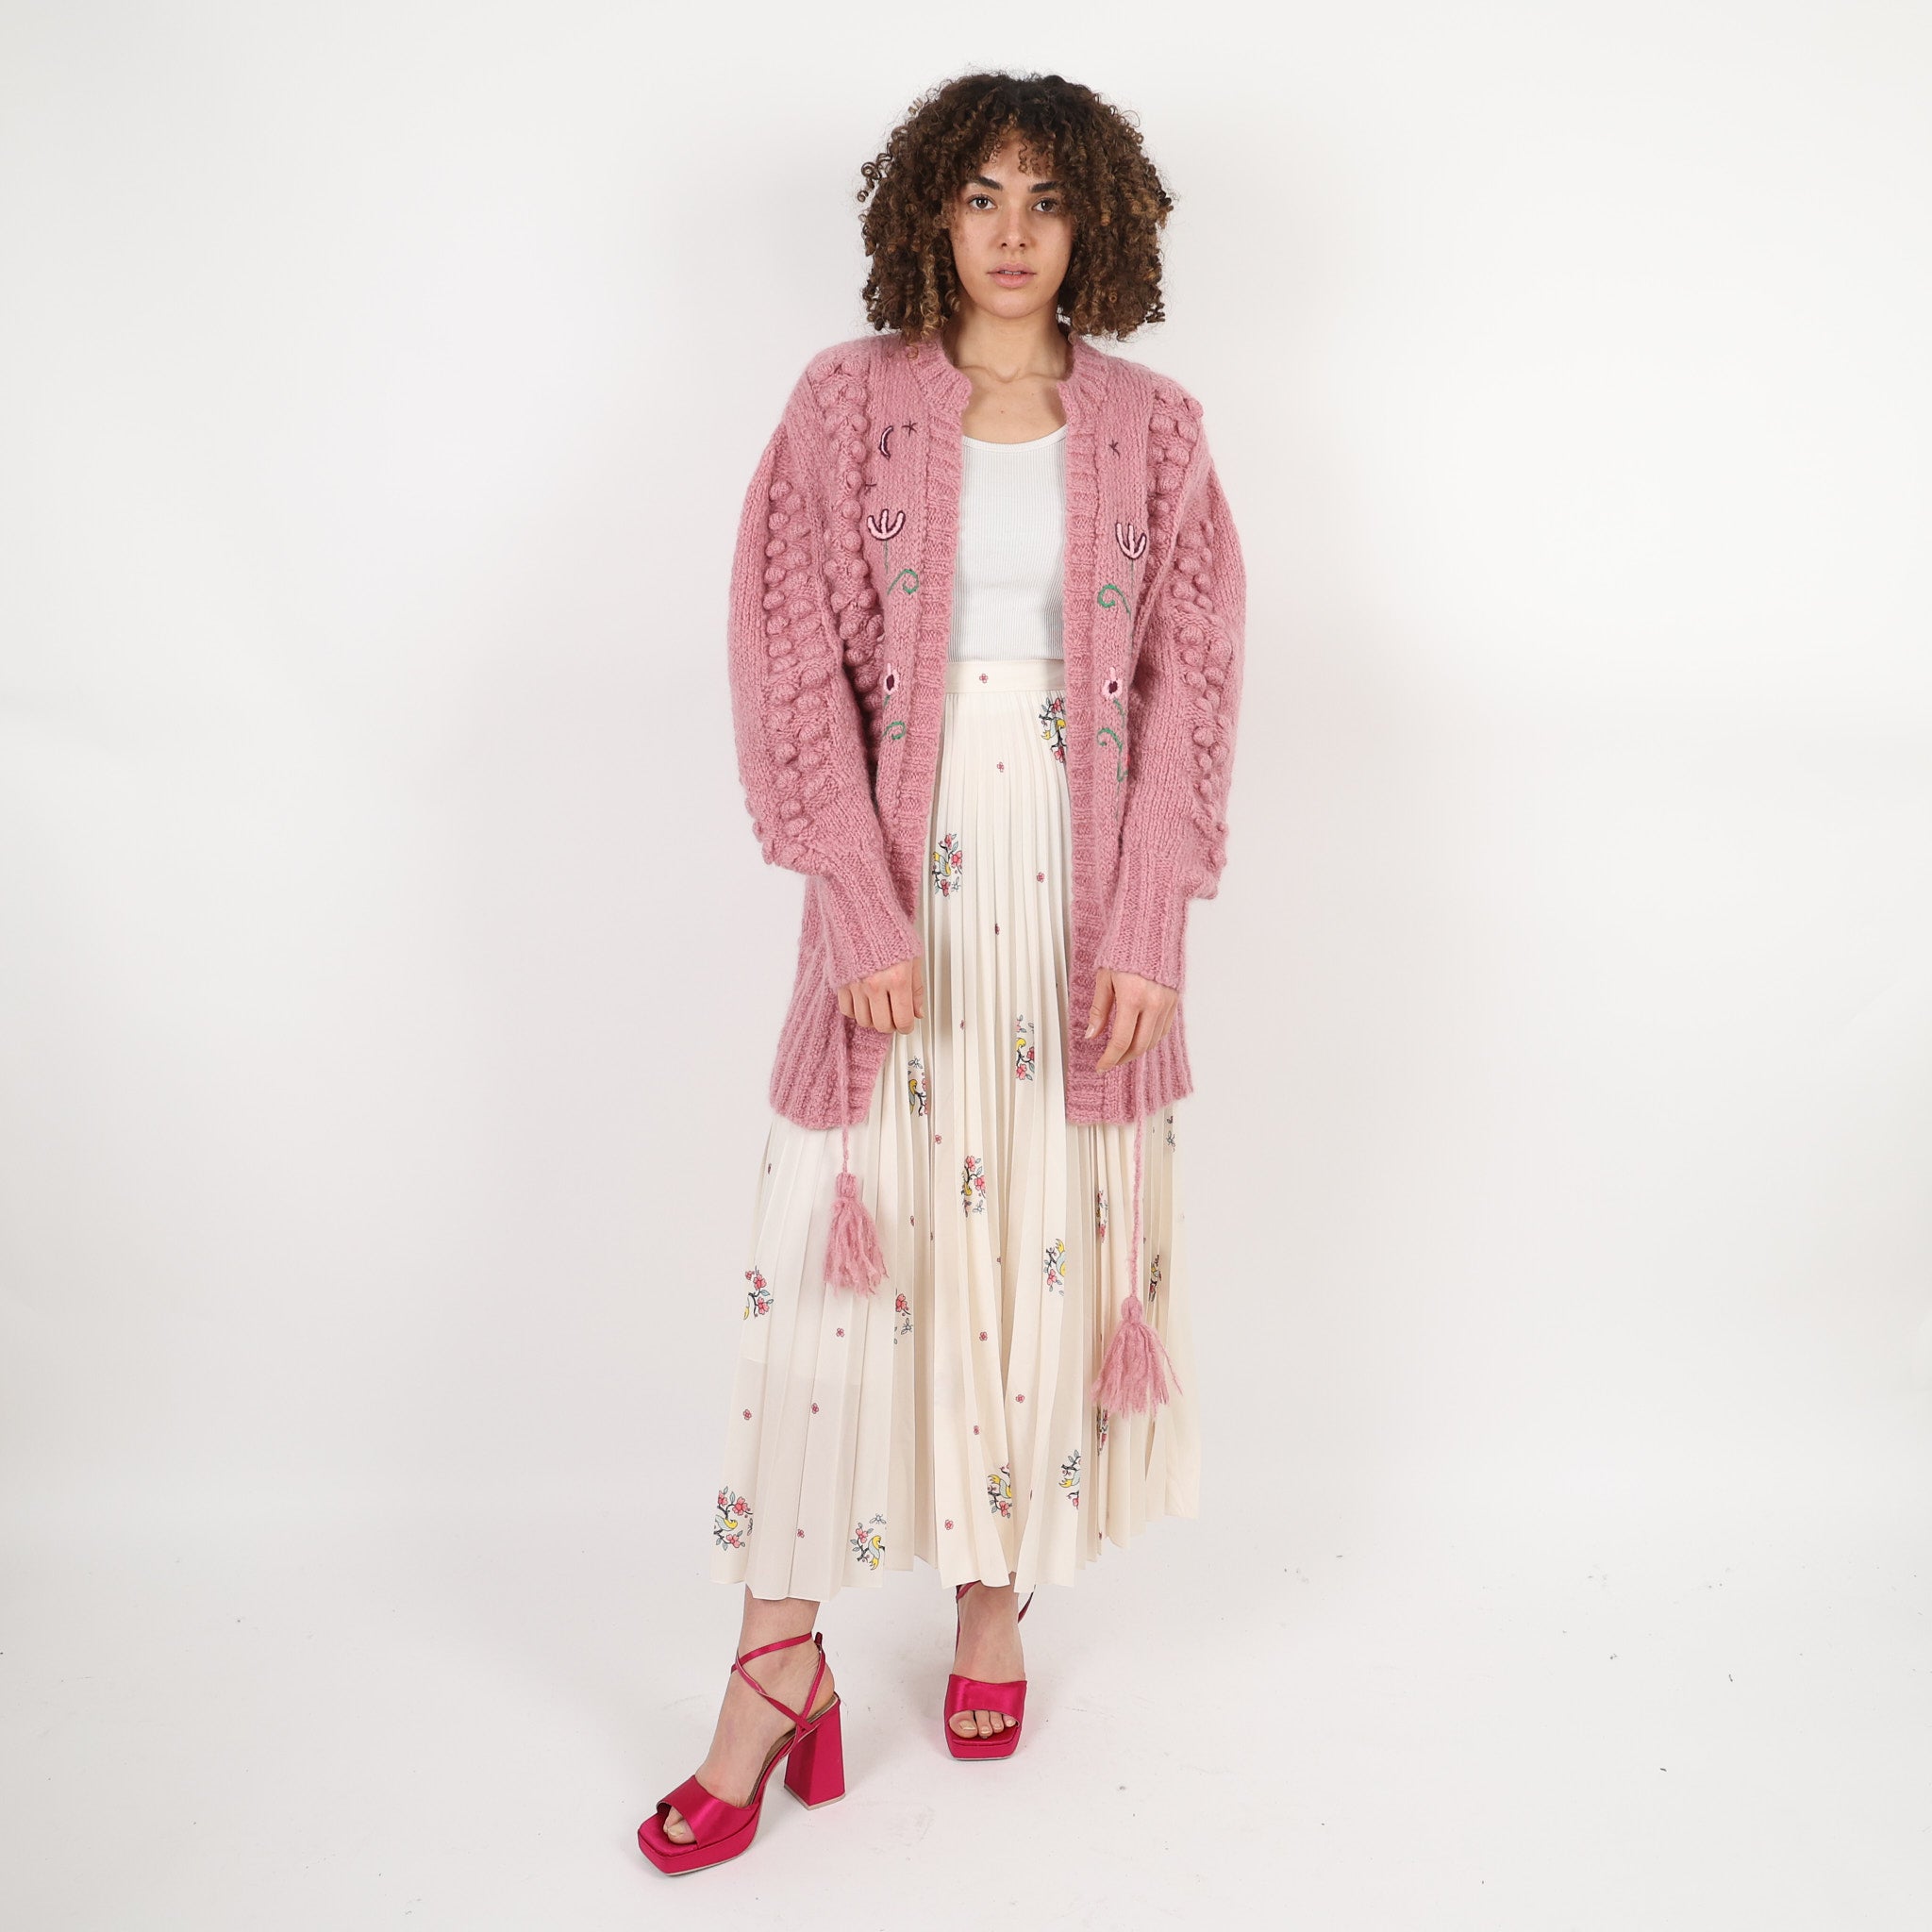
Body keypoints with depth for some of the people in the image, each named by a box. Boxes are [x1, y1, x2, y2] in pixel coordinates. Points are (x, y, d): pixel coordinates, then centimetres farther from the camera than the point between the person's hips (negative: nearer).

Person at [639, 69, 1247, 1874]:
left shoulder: (1151, 430, 7)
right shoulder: (848, 402, 3)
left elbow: (1190, 685, 3)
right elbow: (793, 664, -3)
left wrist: (1145, 928, -6)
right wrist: (862, 908, -11)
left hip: (1082, 883, 2)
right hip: (900, 874, -1)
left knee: (1058, 1238, 7)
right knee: (833, 1237, -1)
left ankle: (997, 1598, 28)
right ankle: (780, 1657, 13)